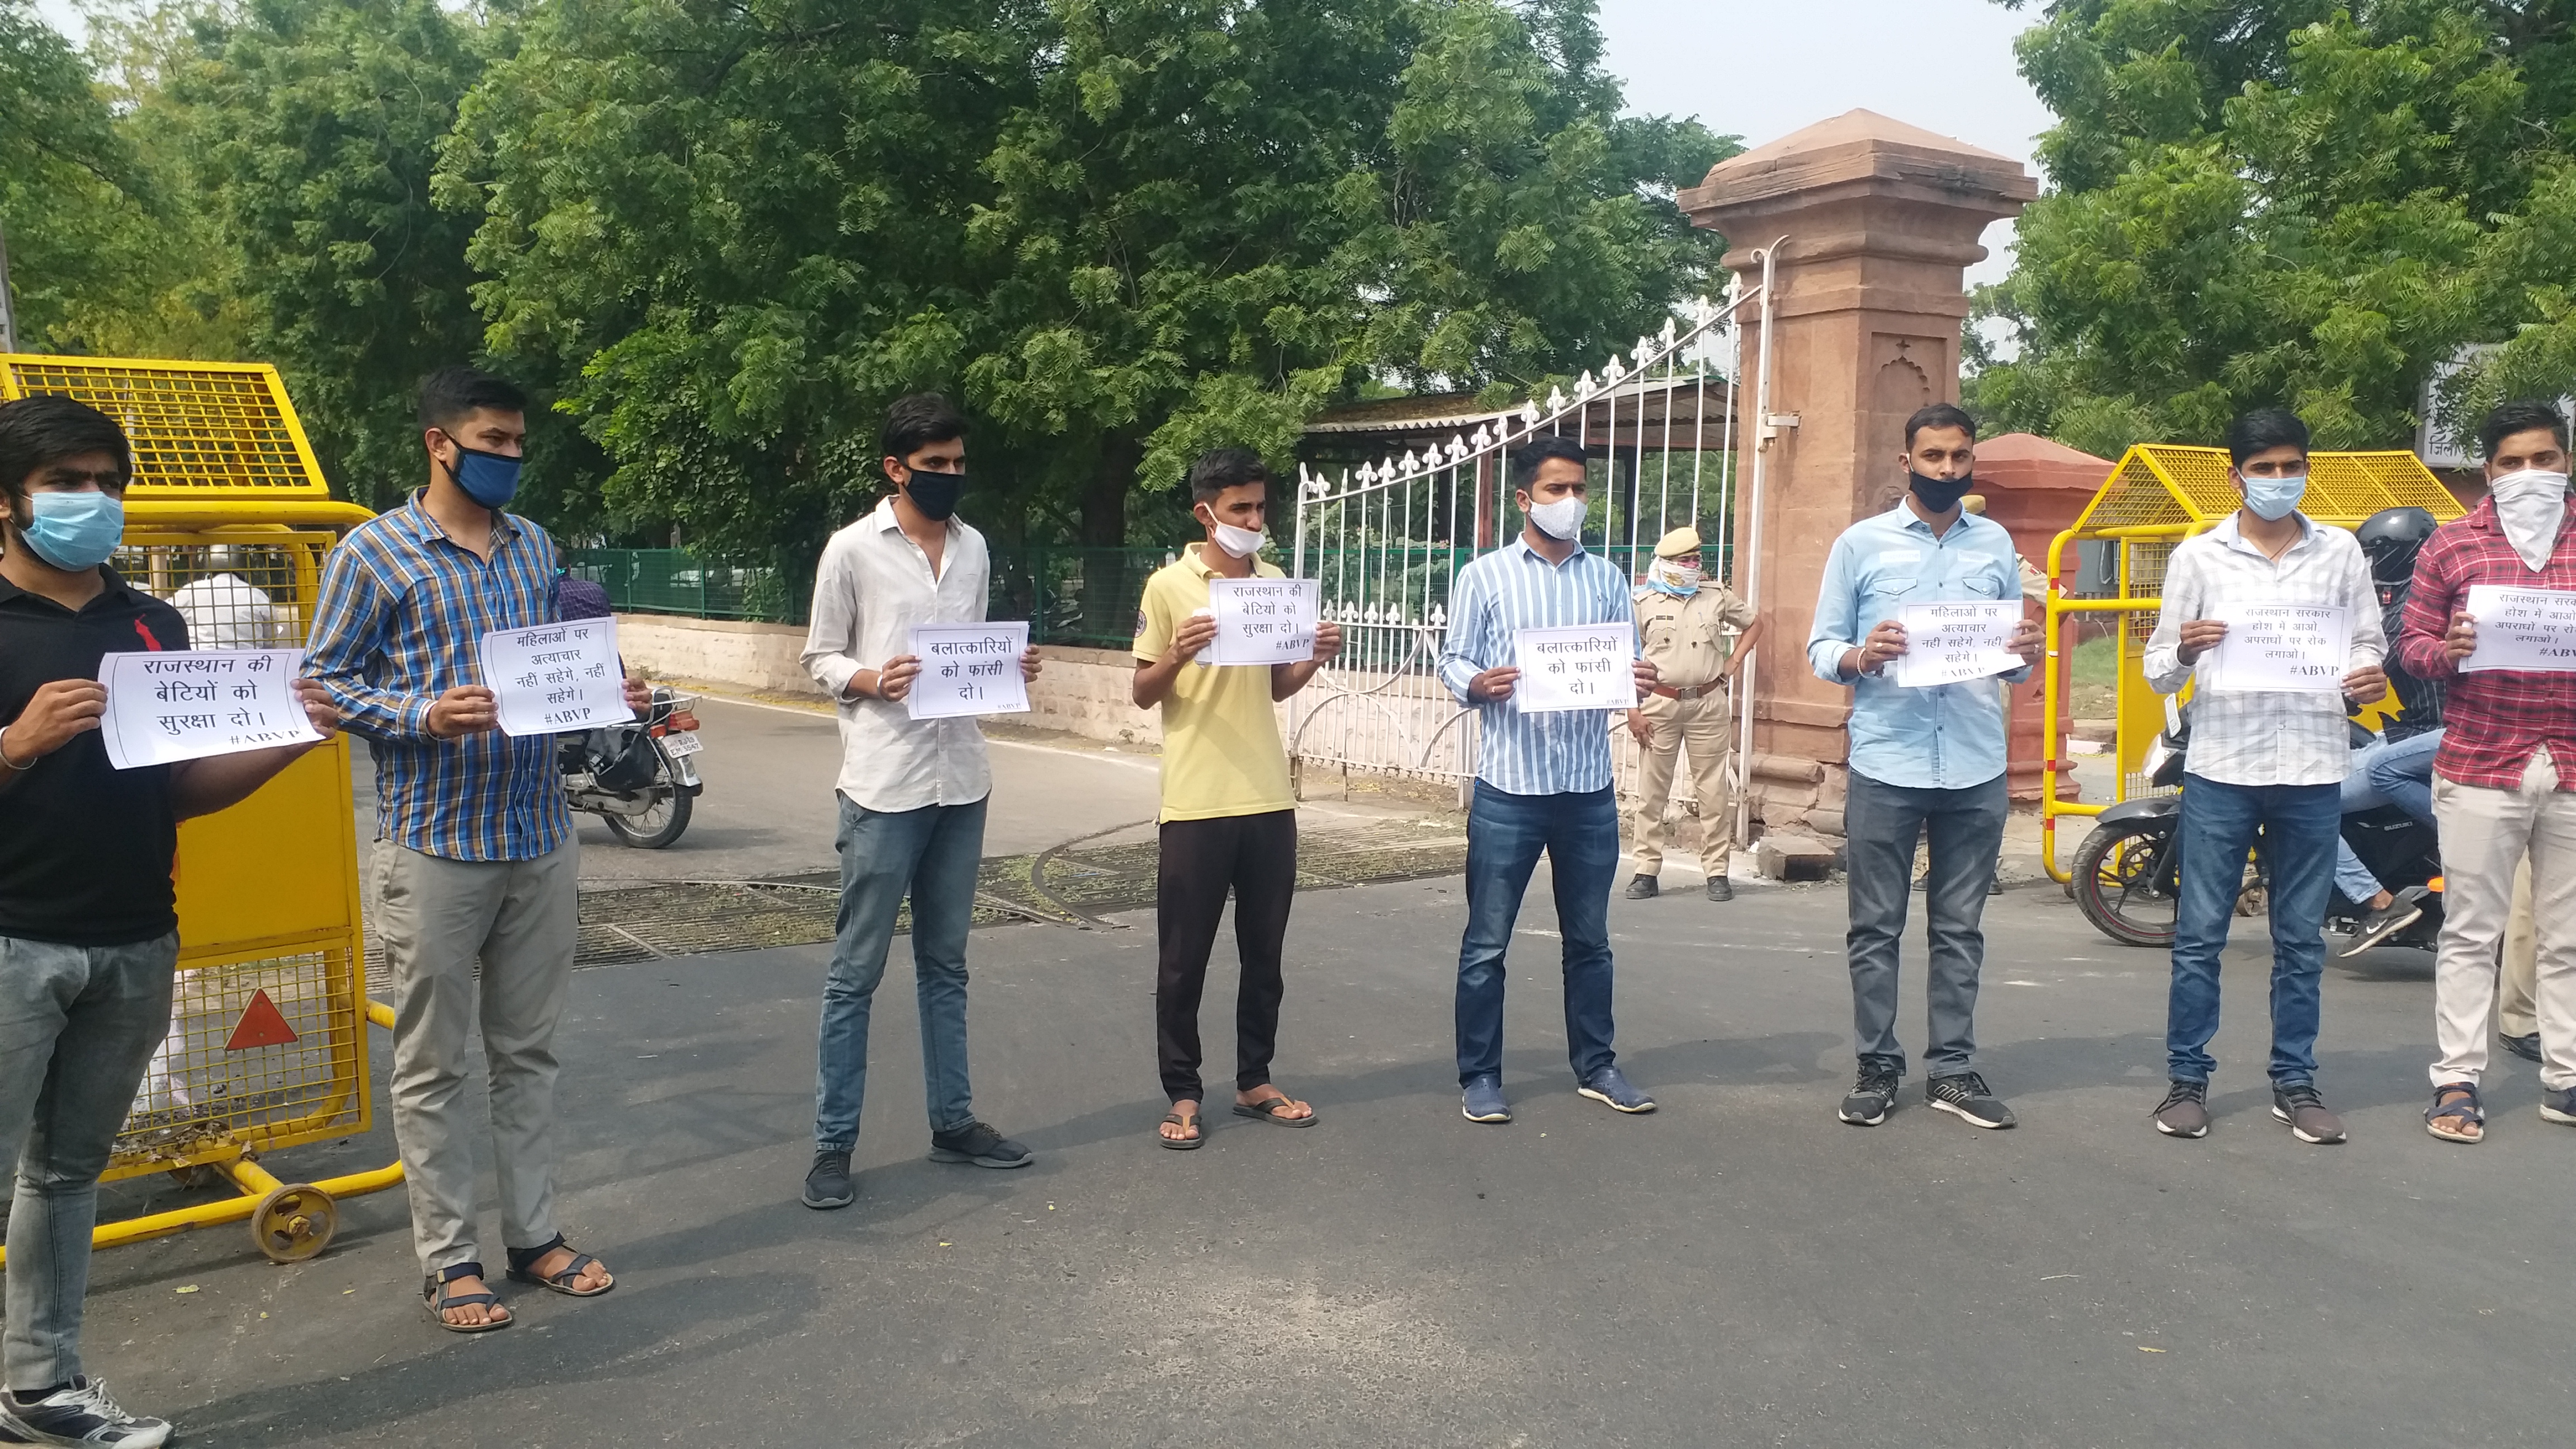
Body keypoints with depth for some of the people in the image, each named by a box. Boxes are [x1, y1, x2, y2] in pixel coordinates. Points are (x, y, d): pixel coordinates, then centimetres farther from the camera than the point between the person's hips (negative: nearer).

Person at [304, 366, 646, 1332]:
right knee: (434, 1064, 6)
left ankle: (535, 1235, 25)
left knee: (529, 1051, 13)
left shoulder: (536, 548, 11)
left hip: (541, 838, 5)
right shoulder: (373, 552, -5)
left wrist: (608, 696, -2)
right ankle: (449, 1261, 17)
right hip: (435, 845, -5)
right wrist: (424, 716, -21)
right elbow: (327, 678, -6)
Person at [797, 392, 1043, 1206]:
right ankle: (834, 1144, 10)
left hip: (962, 780, 5)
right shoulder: (853, 550, -4)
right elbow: (819, 660, 0)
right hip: (884, 785, -5)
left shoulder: (974, 548, 11)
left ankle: (952, 1122, 25)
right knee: (857, 971, 1)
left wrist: (1010, 669, -2)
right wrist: (870, 680, -19)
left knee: (946, 963, 15)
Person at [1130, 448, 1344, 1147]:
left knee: (1264, 952, 11)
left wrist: (1316, 658, -3)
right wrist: (1177, 656, -22)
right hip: (1196, 801, -4)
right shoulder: (1169, 585, -4)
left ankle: (1254, 1081, 24)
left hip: (1268, 797, 4)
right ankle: (1183, 1093, 15)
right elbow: (1143, 694, -2)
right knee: (1183, 958, 3)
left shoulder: (1275, 582, 9)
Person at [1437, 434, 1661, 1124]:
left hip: (1589, 787, 3)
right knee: (1487, 942, 3)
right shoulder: (1484, 576, 1)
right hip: (1509, 786, -3)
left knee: (1589, 938, 14)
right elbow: (1452, 661, -2)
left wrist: (1639, 679, -14)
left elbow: (1626, 661, 9)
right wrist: (1478, 685, -23)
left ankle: (1596, 1065, 27)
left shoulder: (1607, 578, 11)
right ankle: (1479, 1076, 15)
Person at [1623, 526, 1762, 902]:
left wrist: (1733, 663, 10)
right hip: (1659, 704, -1)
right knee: (1651, 791, 2)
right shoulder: (1644, 602, 1)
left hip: (1708, 704, 1)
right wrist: (1633, 709, -6)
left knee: (1714, 792, 2)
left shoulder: (1717, 596, 7)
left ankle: (1717, 873, 9)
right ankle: (1646, 871, 9)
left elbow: (1754, 623, 22)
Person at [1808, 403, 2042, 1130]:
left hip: (1976, 768, 2)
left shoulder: (1996, 544, 12)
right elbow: (1820, 648, 2)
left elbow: (2011, 660, 15)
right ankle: (1878, 1067, 14)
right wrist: (1859, 657, -19)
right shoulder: (1861, 543, 4)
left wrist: (2025, 653, -8)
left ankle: (1953, 1069, 17)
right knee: (1875, 928, 3)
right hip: (1885, 766, -2)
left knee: (1960, 929, 8)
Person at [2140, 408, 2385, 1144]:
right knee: (2199, 935, 2)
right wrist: (2184, 652, -19)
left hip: (2313, 769, 2)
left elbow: (2367, 643, 10)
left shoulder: (2341, 553, 8)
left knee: (2301, 940, 9)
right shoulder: (2198, 556, 3)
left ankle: (2295, 1081, 21)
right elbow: (2158, 671, 3)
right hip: (2221, 767, -1)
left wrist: (2368, 678, -12)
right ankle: (2187, 1078, 13)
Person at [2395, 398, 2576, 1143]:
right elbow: (2412, 642, 5)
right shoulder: (2453, 544, 4)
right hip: (2480, 767, -2)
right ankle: (2457, 1080, 6)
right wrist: (2446, 652, -17)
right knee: (2470, 933, 2)